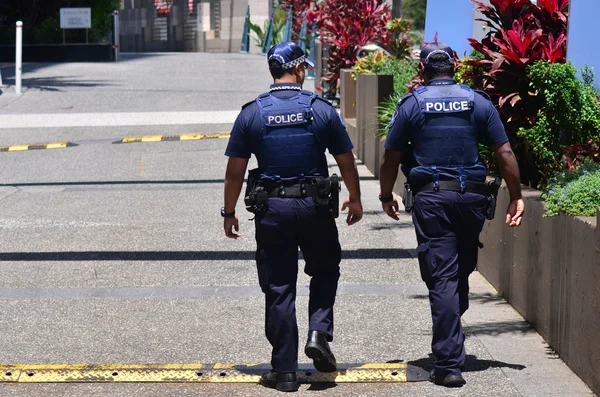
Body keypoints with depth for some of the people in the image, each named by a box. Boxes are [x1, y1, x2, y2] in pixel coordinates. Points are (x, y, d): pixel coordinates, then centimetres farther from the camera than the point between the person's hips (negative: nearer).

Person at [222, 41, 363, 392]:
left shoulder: (252, 113, -1)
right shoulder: (322, 110, -3)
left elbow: (235, 170, 0)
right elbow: (347, 162, 3)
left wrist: (229, 212, 11)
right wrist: (355, 200, 18)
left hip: (271, 210, 1)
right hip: (315, 206, 0)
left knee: (279, 290, 5)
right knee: (325, 271, 22)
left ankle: (285, 371, 8)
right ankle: (319, 333, 1)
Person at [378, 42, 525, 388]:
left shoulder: (412, 105, 1)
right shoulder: (478, 102, 4)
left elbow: (391, 158, 3)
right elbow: (504, 153, 1)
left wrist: (387, 196, 18)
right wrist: (516, 197, 8)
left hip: (431, 198, -2)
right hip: (472, 196, 2)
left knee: (442, 278, -3)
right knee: (462, 272, 18)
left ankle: (450, 364, -8)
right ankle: (451, 341, 29)